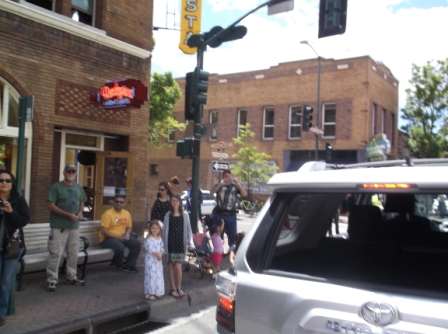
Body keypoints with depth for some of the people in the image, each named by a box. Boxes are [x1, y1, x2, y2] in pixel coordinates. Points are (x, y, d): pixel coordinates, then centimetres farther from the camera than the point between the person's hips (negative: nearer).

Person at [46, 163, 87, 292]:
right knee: (56, 253, -6)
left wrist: (80, 213, 0)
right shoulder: (56, 187, -7)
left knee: (73, 253, 12)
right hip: (59, 226, -6)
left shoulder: (78, 187, 12)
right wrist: (68, 215, -18)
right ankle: (52, 280, 2)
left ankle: (71, 277, 25)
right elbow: (50, 205, -14)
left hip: (74, 226, 6)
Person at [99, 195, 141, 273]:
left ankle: (129, 265, -2)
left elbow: (129, 227, 17)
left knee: (137, 243, -13)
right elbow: (103, 230, -19)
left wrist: (127, 233, -8)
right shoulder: (108, 214, -14)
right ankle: (120, 265, -2)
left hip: (122, 237, 7)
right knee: (120, 247, -34)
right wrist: (117, 237, -22)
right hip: (107, 238, -7)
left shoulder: (127, 213, 6)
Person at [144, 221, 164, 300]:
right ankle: (149, 293, 5)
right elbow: (149, 249, -21)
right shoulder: (149, 238, -13)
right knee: (151, 275, -4)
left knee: (159, 275, 12)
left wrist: (160, 253, -10)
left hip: (158, 260, 8)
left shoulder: (159, 238, 9)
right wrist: (157, 254, -23)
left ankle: (158, 292, 24)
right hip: (151, 260, -7)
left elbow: (161, 247, 8)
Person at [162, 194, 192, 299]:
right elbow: (164, 230, 5)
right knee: (171, 265, 6)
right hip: (170, 243, 1)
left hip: (181, 243, -1)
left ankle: (178, 288, 11)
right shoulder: (168, 215, 1)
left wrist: (190, 242, -1)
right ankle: (172, 288, 18)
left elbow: (188, 229, 4)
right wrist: (164, 243, 1)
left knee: (178, 266, -6)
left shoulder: (185, 215, 1)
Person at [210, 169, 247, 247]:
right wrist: (221, 184, -26)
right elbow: (211, 192, -14)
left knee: (232, 235, 6)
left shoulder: (235, 186, 6)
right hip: (219, 214, -1)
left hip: (231, 215, 1)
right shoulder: (219, 185, 5)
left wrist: (238, 184, -19)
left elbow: (245, 194, -6)